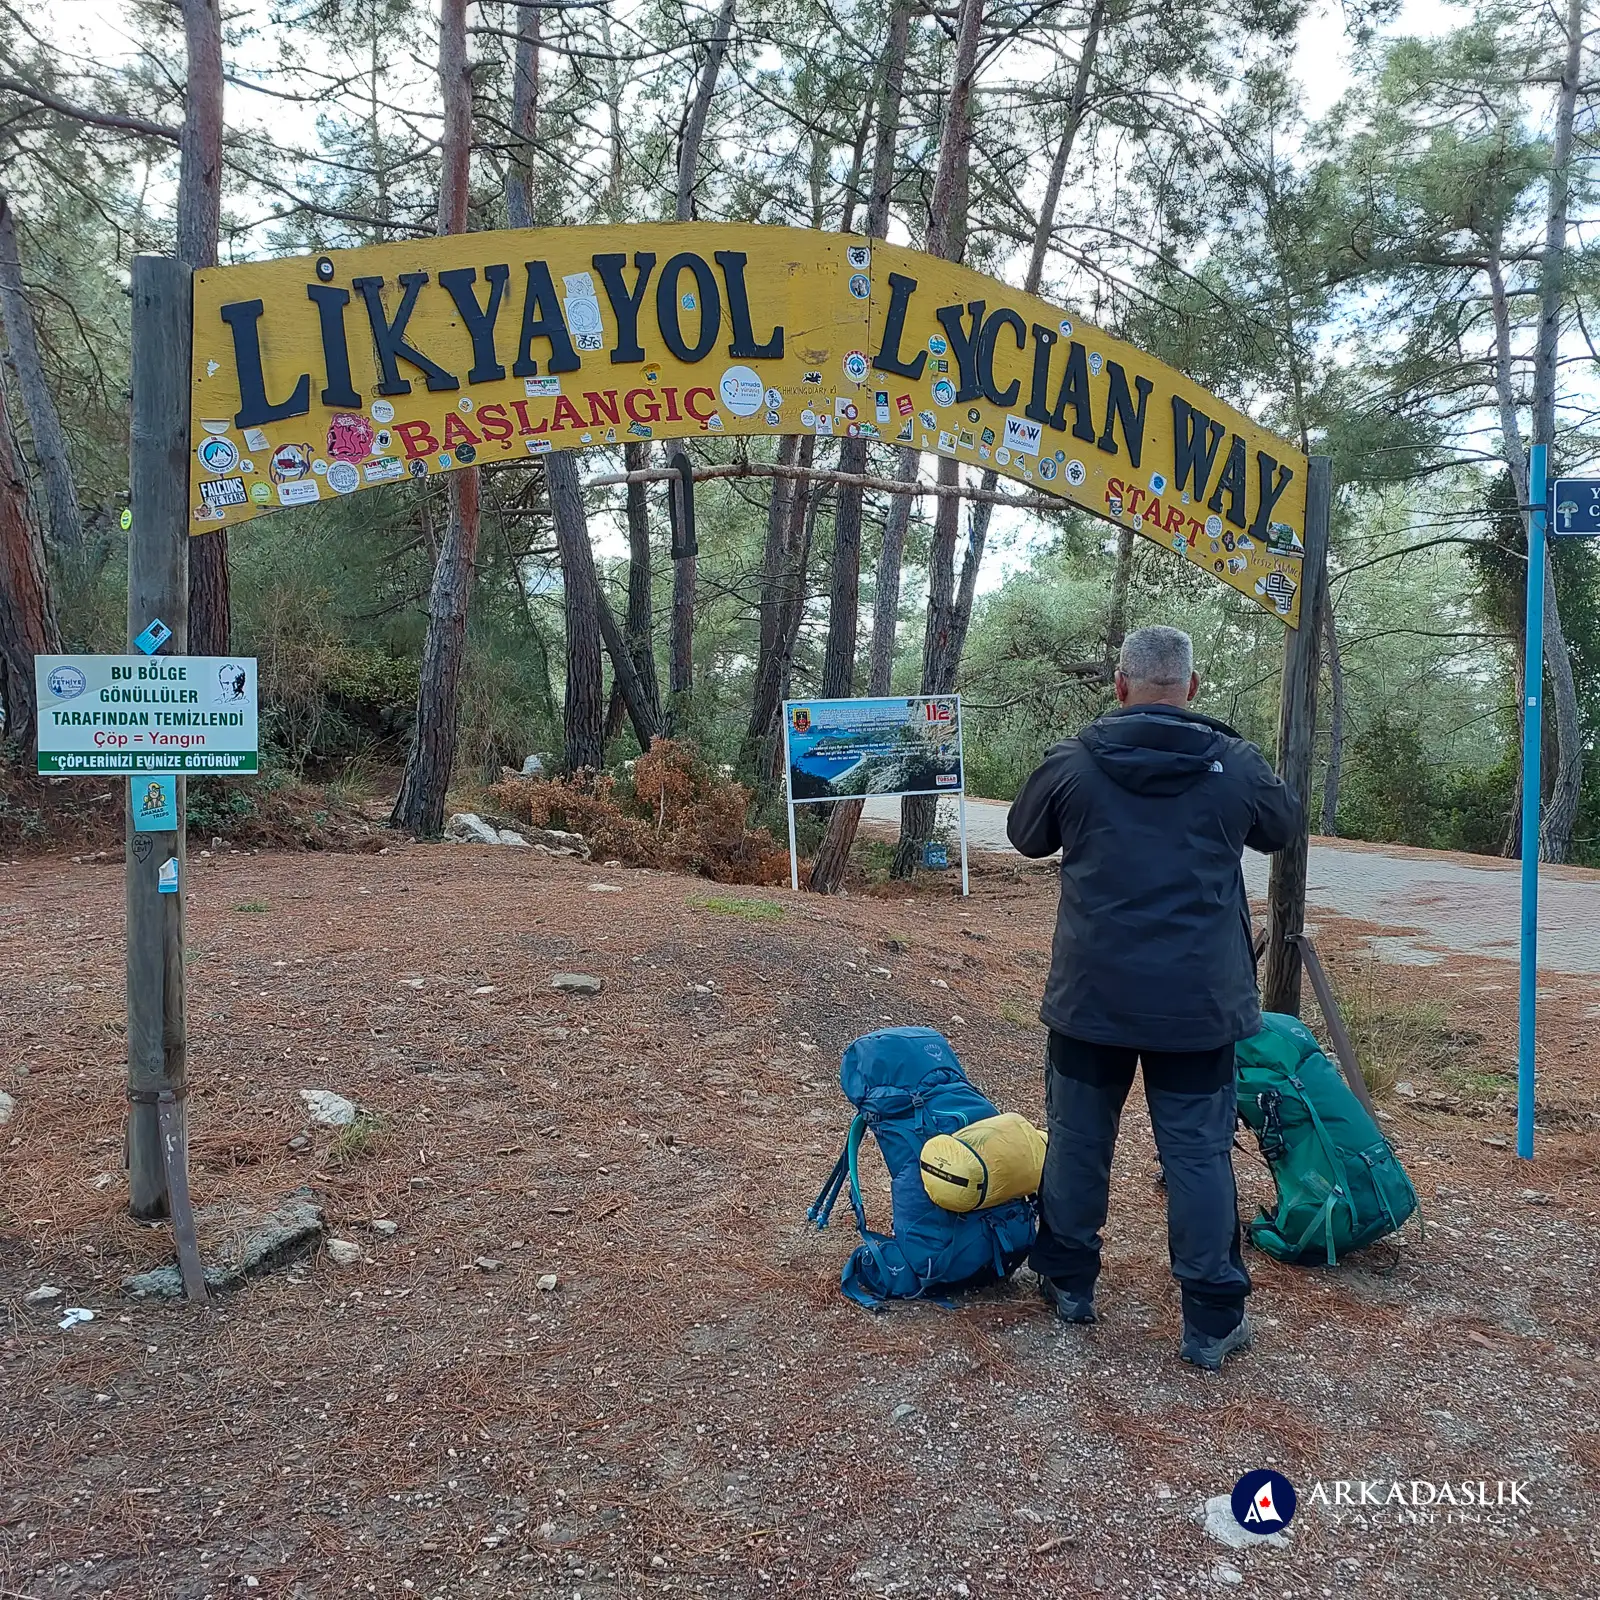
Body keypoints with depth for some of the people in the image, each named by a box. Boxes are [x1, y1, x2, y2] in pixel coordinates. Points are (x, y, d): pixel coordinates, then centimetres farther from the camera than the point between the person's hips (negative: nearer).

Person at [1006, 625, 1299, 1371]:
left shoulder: (1072, 763, -7)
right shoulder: (1236, 765, -6)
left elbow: (1026, 836, 10)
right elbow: (1284, 826, 15)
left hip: (1092, 996, 0)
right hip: (1198, 1002, 0)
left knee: (1078, 1139, 16)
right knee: (1199, 1154, 8)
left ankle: (1068, 1282, 31)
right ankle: (1212, 1321, 14)